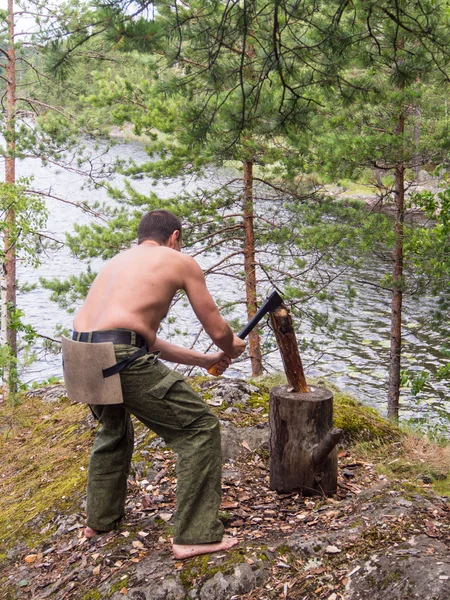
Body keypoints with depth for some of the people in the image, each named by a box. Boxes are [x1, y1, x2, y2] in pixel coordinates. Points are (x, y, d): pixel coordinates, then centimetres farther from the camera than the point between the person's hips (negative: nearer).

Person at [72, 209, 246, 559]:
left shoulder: (118, 262, 29)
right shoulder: (181, 262, 9)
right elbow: (218, 331, 8)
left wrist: (203, 359, 36)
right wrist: (231, 349, 32)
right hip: (121, 358, -8)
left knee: (114, 431, 34)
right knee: (201, 427, 6)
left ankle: (101, 518, 48)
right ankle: (195, 536, 6)